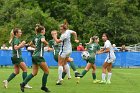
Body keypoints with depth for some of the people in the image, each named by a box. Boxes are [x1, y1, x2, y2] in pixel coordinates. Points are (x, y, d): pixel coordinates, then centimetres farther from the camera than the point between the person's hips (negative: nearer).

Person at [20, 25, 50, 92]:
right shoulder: (41, 36, -6)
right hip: (39, 56, -8)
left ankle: (23, 84, -2)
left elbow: (31, 44, 31)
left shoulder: (35, 37, 16)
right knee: (46, 71, 3)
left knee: (34, 73, 8)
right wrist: (47, 43, -11)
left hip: (34, 56, 8)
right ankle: (43, 86, 6)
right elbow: (43, 40, -30)